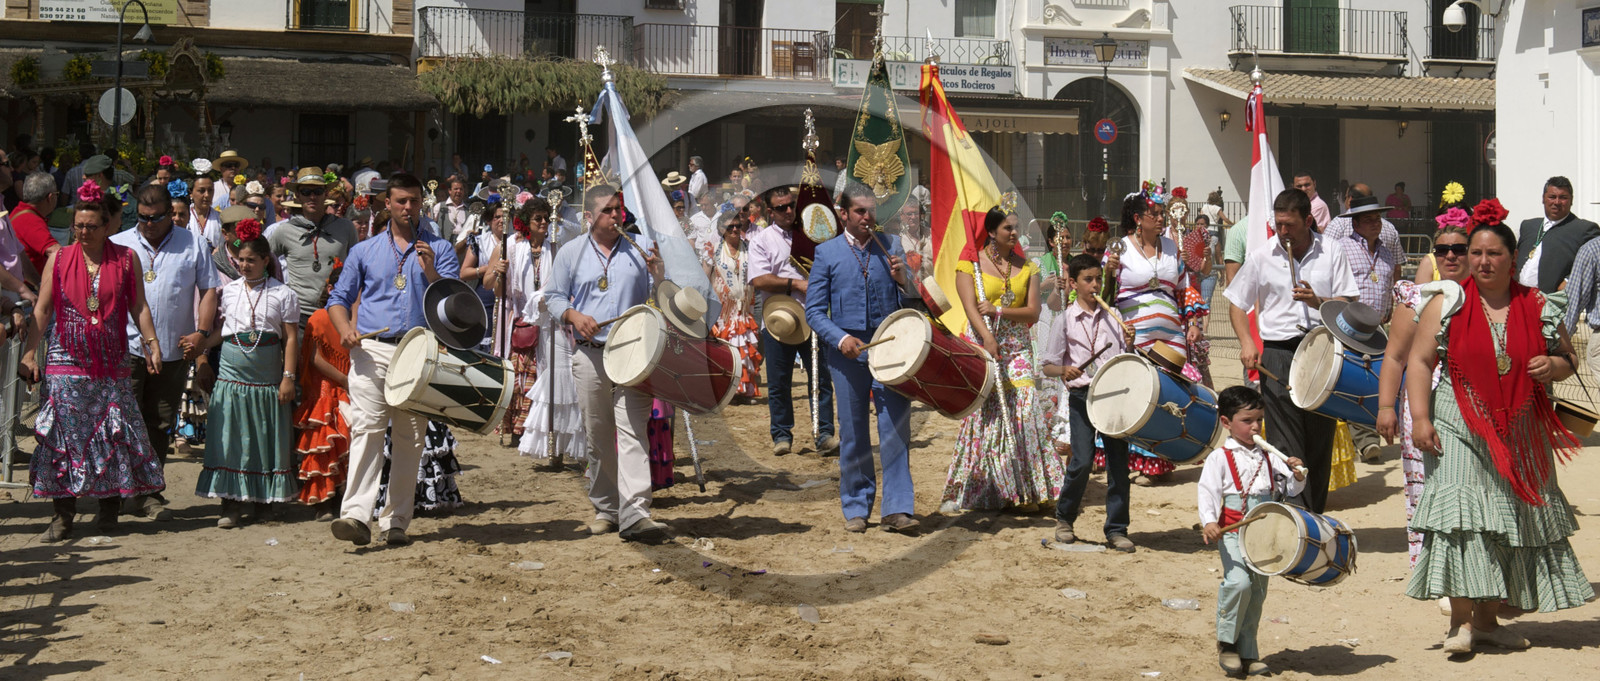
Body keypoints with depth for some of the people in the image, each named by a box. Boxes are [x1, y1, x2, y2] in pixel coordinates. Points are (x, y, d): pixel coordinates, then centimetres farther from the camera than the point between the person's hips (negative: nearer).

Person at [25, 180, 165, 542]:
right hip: (67, 360, 0)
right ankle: (63, 514, 2)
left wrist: (151, 343, -3)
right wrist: (30, 351, 1)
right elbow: (42, 310, 7)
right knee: (64, 432, -3)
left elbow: (138, 307, 7)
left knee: (113, 432, 1)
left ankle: (110, 505, 12)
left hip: (111, 361, 0)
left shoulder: (126, 259, 4)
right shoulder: (59, 260, 5)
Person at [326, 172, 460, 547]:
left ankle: (396, 522, 9)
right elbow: (339, 298, 16)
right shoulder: (364, 251, 15)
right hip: (372, 350, -1)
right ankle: (356, 515, -24)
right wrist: (345, 329, -4)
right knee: (366, 429, -15)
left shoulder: (438, 248, 12)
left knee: (410, 438, 3)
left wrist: (431, 273, -15)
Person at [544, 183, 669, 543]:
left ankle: (635, 513, -20)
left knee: (632, 430, -13)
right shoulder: (571, 252, 11)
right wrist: (573, 315, -8)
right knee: (598, 434, 8)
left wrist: (659, 271, -12)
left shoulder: (640, 246, 9)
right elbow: (554, 297, 12)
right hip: (591, 355, 2)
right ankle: (605, 508, 21)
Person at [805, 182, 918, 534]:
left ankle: (897, 509, -3)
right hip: (848, 352, -1)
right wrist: (841, 339, -12)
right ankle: (856, 508, 19)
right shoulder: (827, 253, 5)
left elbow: (911, 301, 12)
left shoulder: (890, 247, 9)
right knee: (853, 432, 6)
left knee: (896, 426, -7)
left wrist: (902, 280, -10)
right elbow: (814, 310, 3)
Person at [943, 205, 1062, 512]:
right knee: (983, 414, -5)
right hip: (981, 346, -3)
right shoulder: (970, 265, 2)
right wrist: (987, 336, -26)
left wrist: (998, 310, -12)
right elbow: (970, 307, -10)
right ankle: (960, 492, 3)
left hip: (1017, 348, 3)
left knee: (1024, 410, -8)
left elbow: (1033, 312, 3)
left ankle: (1025, 491, -2)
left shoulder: (1026, 268, 12)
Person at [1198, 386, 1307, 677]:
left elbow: (1291, 488, 12)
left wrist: (1297, 475, -10)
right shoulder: (1220, 458, -4)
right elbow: (1208, 491, -13)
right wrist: (1208, 522, -29)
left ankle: (1248, 654, 19)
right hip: (1232, 532, -6)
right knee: (1238, 582, -24)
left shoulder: (1268, 457, 12)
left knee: (1257, 593, 9)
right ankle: (1226, 642, -5)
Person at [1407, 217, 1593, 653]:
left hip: (1521, 432, 3)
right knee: (1462, 517, -12)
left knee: (1515, 516, 6)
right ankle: (1461, 620, -6)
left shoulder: (1539, 307, 6)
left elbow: (1568, 359, 15)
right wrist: (1420, 417, -11)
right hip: (1460, 428, -3)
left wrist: (1553, 366, -9)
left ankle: (1488, 619, 17)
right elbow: (1421, 361, -1)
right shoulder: (1446, 303, 1)